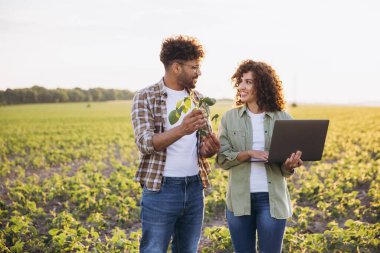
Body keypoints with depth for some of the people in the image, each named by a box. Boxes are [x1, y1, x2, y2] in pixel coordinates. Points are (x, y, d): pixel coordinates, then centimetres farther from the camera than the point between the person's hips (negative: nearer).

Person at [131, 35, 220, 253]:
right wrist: (181, 130, -34)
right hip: (161, 189, -5)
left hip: (195, 188, 5)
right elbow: (145, 143, -17)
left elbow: (205, 143, 14)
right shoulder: (146, 97, -6)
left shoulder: (198, 99, 10)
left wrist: (209, 148, -12)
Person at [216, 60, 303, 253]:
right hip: (239, 199, 1)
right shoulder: (230, 118, 2)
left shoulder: (283, 119, 1)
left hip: (272, 199, -1)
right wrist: (249, 154, -19)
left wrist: (290, 164, -20)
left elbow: (286, 170, 3)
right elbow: (222, 158, -4)